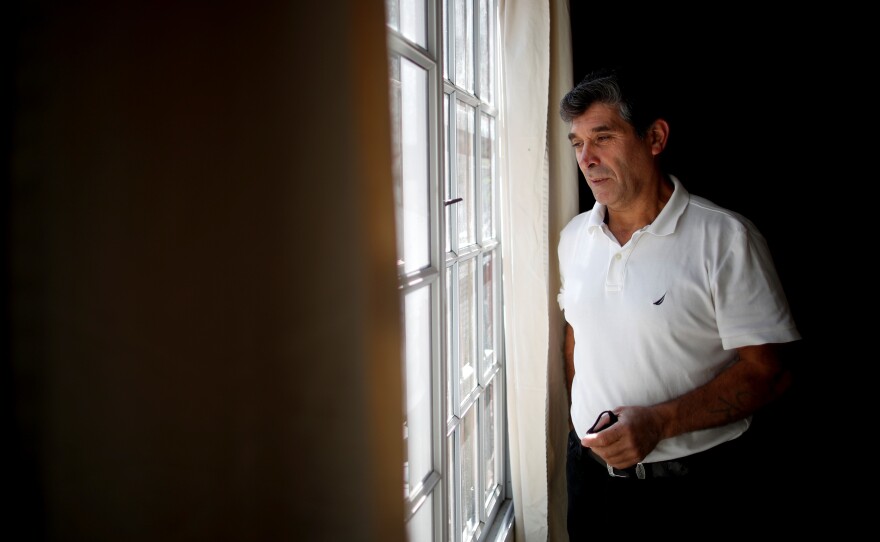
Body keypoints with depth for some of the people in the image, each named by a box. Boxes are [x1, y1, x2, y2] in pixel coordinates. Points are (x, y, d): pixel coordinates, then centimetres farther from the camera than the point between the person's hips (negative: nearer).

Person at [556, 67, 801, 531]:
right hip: (590, 466, 5)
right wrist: (580, 422, 12)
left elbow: (769, 370, -15)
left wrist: (658, 422, -24)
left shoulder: (726, 238, -14)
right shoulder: (574, 236, 4)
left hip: (693, 477, -4)